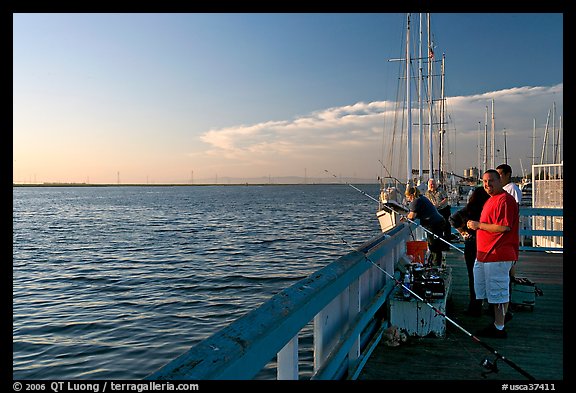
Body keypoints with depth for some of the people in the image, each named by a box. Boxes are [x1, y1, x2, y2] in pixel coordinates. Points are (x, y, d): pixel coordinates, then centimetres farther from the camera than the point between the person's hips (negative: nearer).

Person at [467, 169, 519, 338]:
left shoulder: (505, 200, -15)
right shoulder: (492, 199, 19)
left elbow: (504, 227, -23)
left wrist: (479, 225, -16)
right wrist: (475, 227, 15)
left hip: (498, 255, -11)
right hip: (486, 254, 11)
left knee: (498, 292, -3)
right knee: (495, 292, 16)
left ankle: (499, 329, 5)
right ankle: (497, 323, 25)